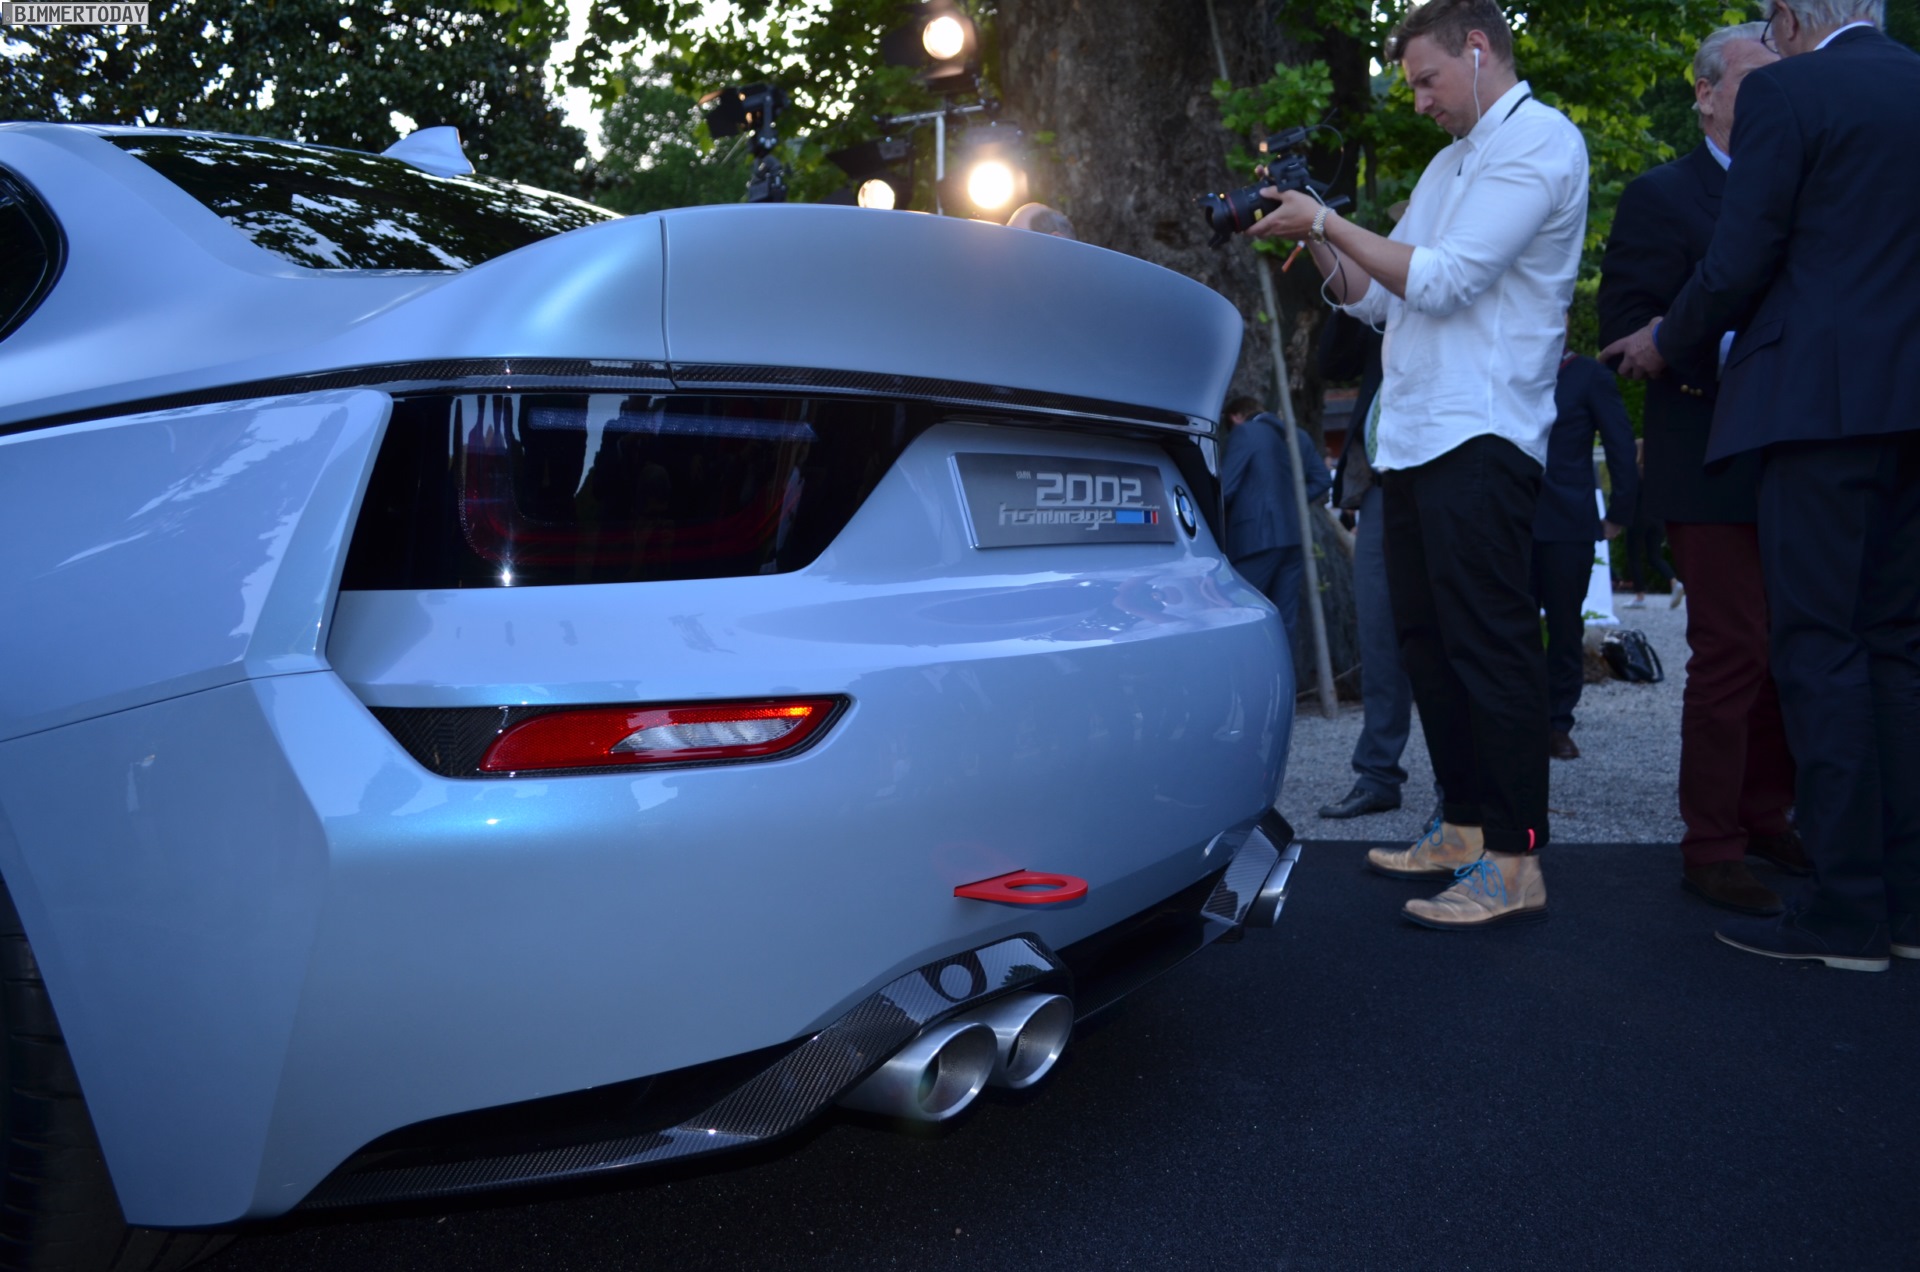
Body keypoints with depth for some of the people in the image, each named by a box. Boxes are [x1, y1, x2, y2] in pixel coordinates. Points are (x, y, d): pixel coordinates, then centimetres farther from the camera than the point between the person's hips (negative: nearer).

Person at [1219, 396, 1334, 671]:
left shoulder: (1243, 433, -4)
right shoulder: (1298, 435, 16)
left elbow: (1225, 488, -9)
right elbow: (1322, 480, 14)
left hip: (1257, 536, -7)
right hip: (1294, 536, 7)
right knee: (1285, 619, 7)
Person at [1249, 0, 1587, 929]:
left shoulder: (1540, 144, -4)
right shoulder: (1450, 163, 25)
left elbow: (1442, 279, -14)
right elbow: (1379, 299, 23)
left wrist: (1327, 221, -8)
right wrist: (1316, 246, 8)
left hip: (1480, 440, -9)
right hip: (1413, 436, 9)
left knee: (1489, 643, -10)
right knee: (1427, 641, 11)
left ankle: (1515, 861, -6)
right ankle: (1464, 830, 20)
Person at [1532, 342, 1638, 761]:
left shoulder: (1590, 376, 2)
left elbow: (1622, 448, 0)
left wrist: (1618, 515, -2)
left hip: (1568, 526, -3)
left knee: (1565, 628, 4)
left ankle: (1558, 724, 12)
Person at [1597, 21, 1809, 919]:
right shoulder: (1664, 196, 0)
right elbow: (1625, 324, -10)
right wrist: (1722, 354, -21)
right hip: (1713, 466, -6)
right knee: (1733, 653, -7)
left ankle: (1765, 819, 23)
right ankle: (1712, 848, 2)